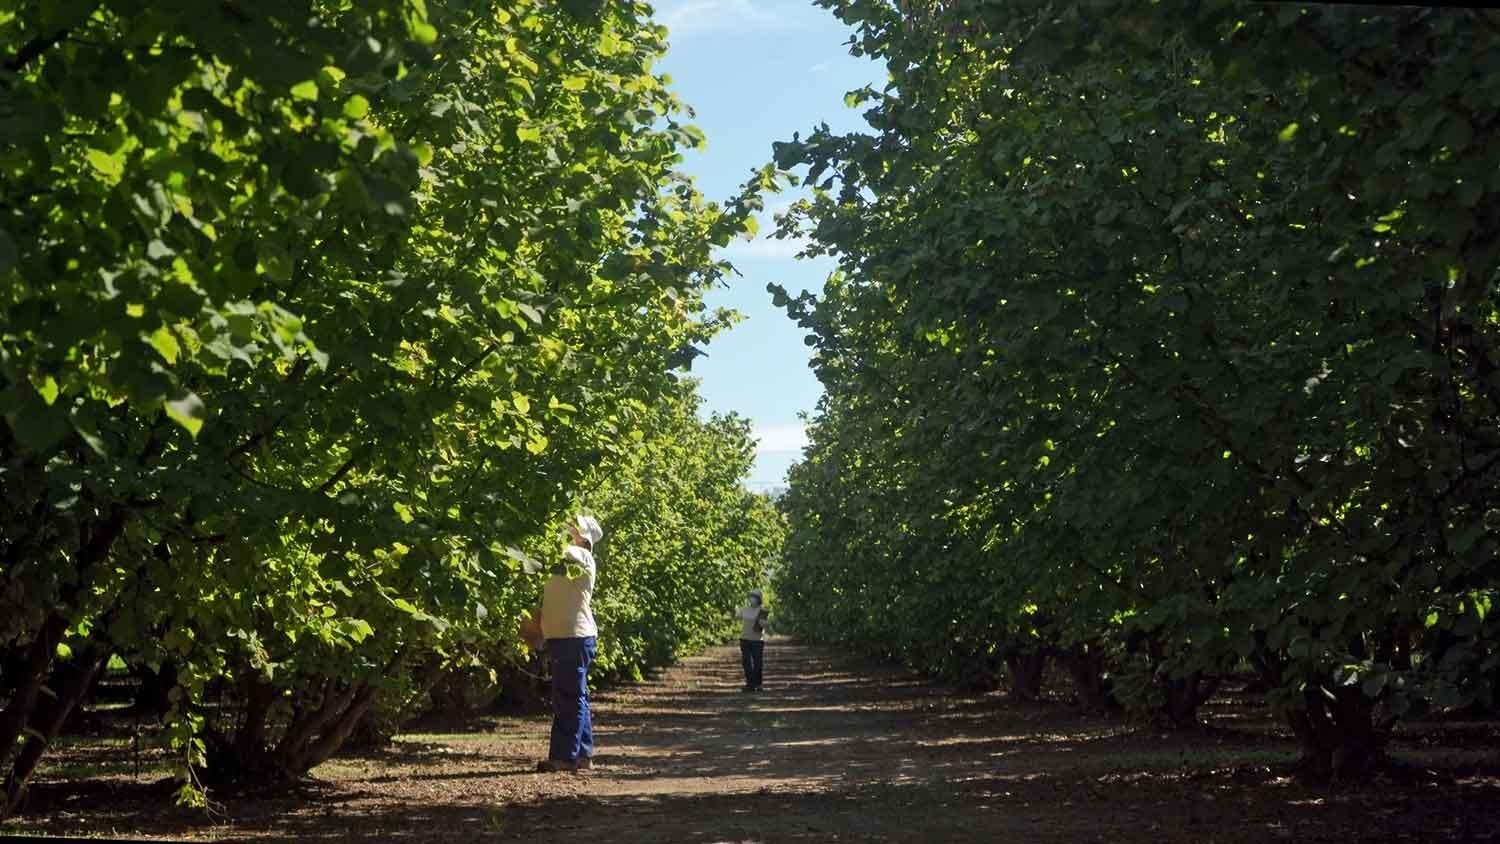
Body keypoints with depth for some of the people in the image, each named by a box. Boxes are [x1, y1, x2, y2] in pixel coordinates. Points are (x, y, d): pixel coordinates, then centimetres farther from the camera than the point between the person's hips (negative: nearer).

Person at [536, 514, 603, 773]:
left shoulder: (582, 557, -8)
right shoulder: (566, 560, 19)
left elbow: (563, 549, -30)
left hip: (575, 637, -10)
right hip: (564, 636, 10)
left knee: (570, 698, -6)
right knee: (575, 698, 13)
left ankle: (565, 756, -4)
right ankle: (583, 755, 19)